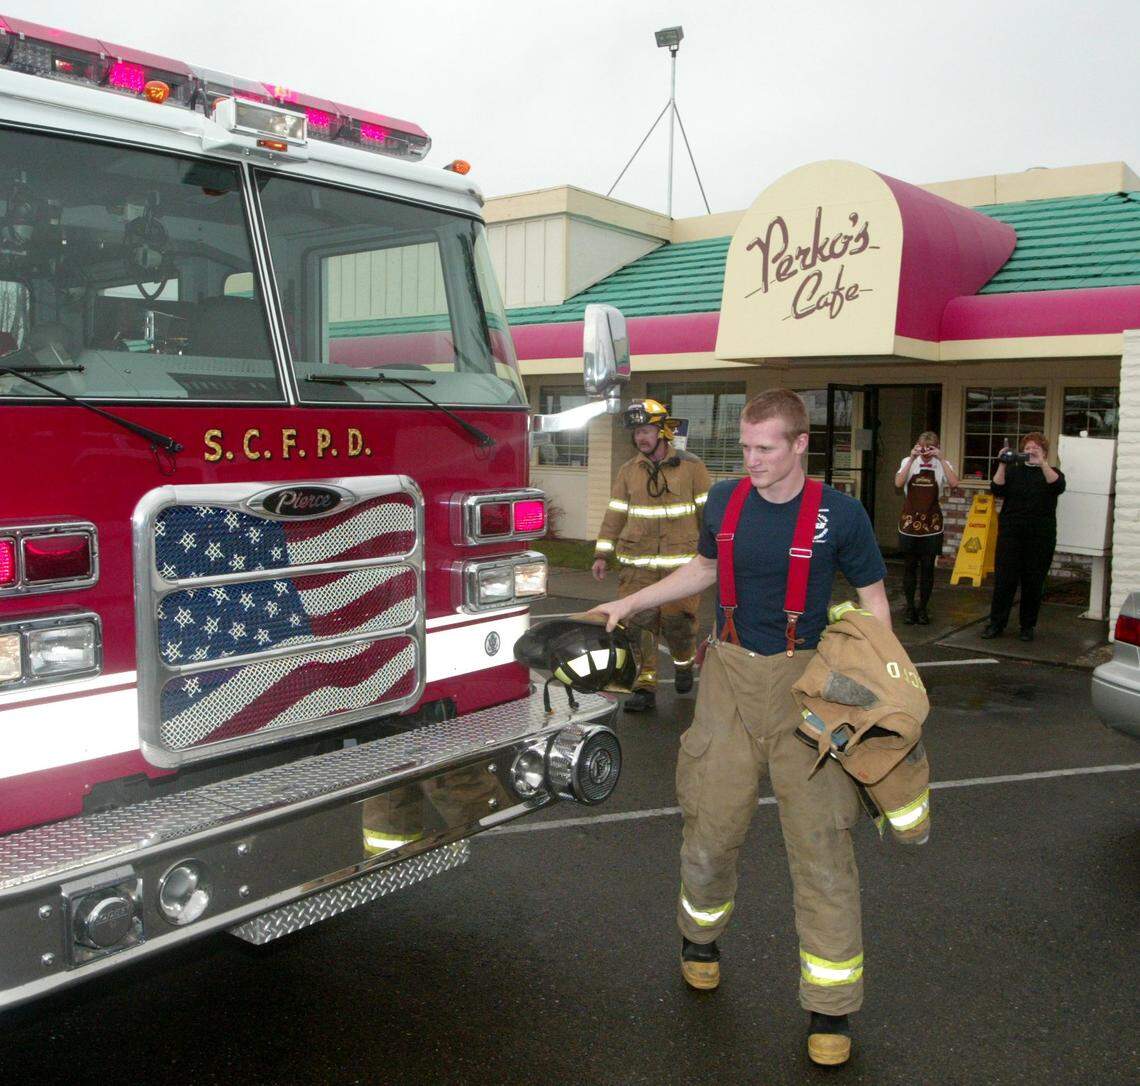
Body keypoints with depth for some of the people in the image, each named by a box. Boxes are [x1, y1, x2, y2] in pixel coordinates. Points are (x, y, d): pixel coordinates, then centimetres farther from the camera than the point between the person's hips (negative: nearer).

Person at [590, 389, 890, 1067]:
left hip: (804, 684, -3)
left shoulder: (840, 515, -9)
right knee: (712, 824, 11)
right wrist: (630, 603, 16)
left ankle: (831, 1006, 14)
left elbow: (873, 604, -1)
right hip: (730, 677, 3)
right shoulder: (724, 501, 2)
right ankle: (700, 936, 41)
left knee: (820, 841, -1)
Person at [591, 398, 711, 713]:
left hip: (681, 561, -2)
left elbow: (707, 511, 4)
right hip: (638, 564, 2)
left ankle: (684, 662, 31)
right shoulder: (628, 471, 8)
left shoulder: (691, 467, 1)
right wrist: (602, 555, 7)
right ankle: (645, 686, 6)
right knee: (640, 622, -2)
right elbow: (615, 514, 11)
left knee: (677, 620, -1)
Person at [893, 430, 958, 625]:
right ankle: (909, 607, 16)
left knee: (928, 567, 4)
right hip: (909, 521, 0)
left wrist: (941, 459, -19)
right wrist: (912, 459, -19)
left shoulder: (942, 464, 1)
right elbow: (898, 483, -16)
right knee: (910, 566, 6)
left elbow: (954, 483, -18)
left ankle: (923, 608, 15)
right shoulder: (908, 462, 1)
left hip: (931, 523, 0)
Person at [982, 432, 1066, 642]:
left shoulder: (1052, 472, 9)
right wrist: (1002, 465, -15)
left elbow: (1058, 486, -15)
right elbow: (997, 490, -5)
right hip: (1010, 534, 0)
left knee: (1034, 583, 4)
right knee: (1003, 580, -2)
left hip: (1040, 537, 0)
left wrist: (1041, 463, -25)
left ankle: (1028, 626, 15)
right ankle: (996, 623, 4)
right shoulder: (1013, 470, 11)